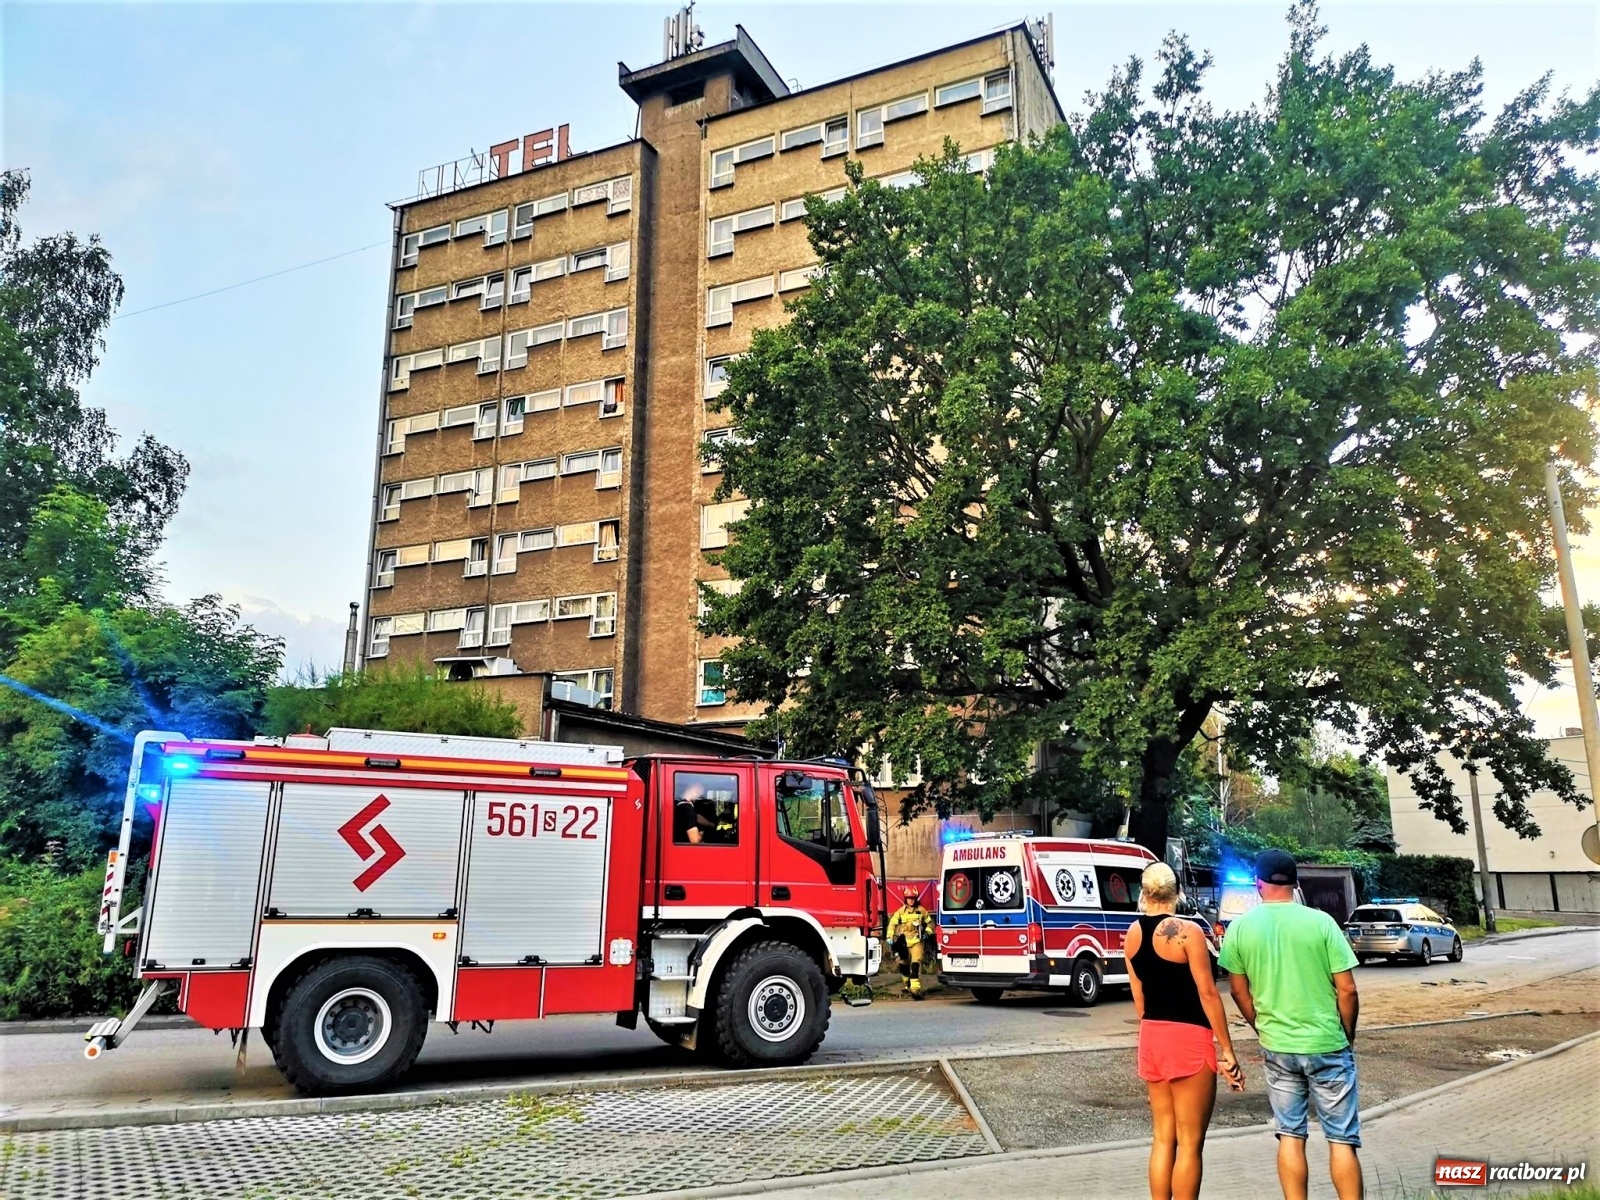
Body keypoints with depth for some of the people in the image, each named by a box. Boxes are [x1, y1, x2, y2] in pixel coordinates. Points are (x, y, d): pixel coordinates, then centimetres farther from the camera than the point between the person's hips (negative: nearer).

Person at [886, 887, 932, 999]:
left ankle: (915, 989, -23)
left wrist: (927, 932, 1)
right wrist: (890, 937, -1)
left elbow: (929, 922, 15)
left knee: (916, 964, -16)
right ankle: (907, 985, 35)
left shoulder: (921, 911, 1)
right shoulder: (900, 911, 1)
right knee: (904, 964, 14)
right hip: (903, 942, 2)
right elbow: (892, 924, 6)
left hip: (916, 941, -2)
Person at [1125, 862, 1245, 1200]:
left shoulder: (1132, 935, 6)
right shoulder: (1187, 931, -13)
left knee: (1163, 1138, 14)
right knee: (1190, 1144, 2)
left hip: (1151, 1038, 6)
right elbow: (1208, 994, -13)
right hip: (1188, 1039, -6)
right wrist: (1227, 1051, -7)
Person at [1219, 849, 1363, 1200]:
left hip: (1277, 1048, 2)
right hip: (1327, 1045, -2)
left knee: (1290, 1136, 12)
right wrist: (1348, 1036, 8)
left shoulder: (1240, 927, -4)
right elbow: (1347, 990, -7)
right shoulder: (1320, 922, -10)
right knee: (1342, 1138, 8)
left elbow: (1239, 991, 3)